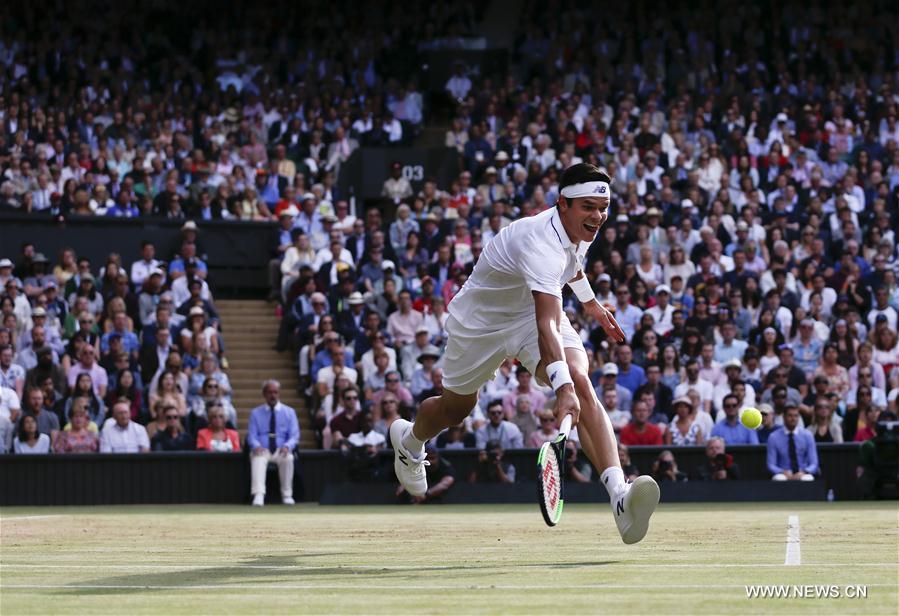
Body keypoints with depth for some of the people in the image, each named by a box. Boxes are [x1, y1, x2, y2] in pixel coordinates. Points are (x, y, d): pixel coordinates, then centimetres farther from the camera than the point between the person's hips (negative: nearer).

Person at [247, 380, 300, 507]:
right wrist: (256, 446, -21)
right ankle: (258, 495, -47)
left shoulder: (289, 412, 11)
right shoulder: (256, 413, 12)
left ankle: (287, 495, -26)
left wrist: (287, 446, -20)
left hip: (281, 450, 0)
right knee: (258, 459, -36)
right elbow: (252, 436, 4)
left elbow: (294, 436, 3)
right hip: (262, 450, 0)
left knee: (288, 458, -36)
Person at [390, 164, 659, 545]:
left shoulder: (578, 229, -12)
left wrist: (591, 303, 26)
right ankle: (408, 440, 59)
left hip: (533, 310, 5)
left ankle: (620, 499, -41)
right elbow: (547, 324, -52)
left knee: (581, 384, -24)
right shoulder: (542, 244, -39)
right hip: (480, 323, -5)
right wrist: (561, 386, -63)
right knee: (455, 409, 18)